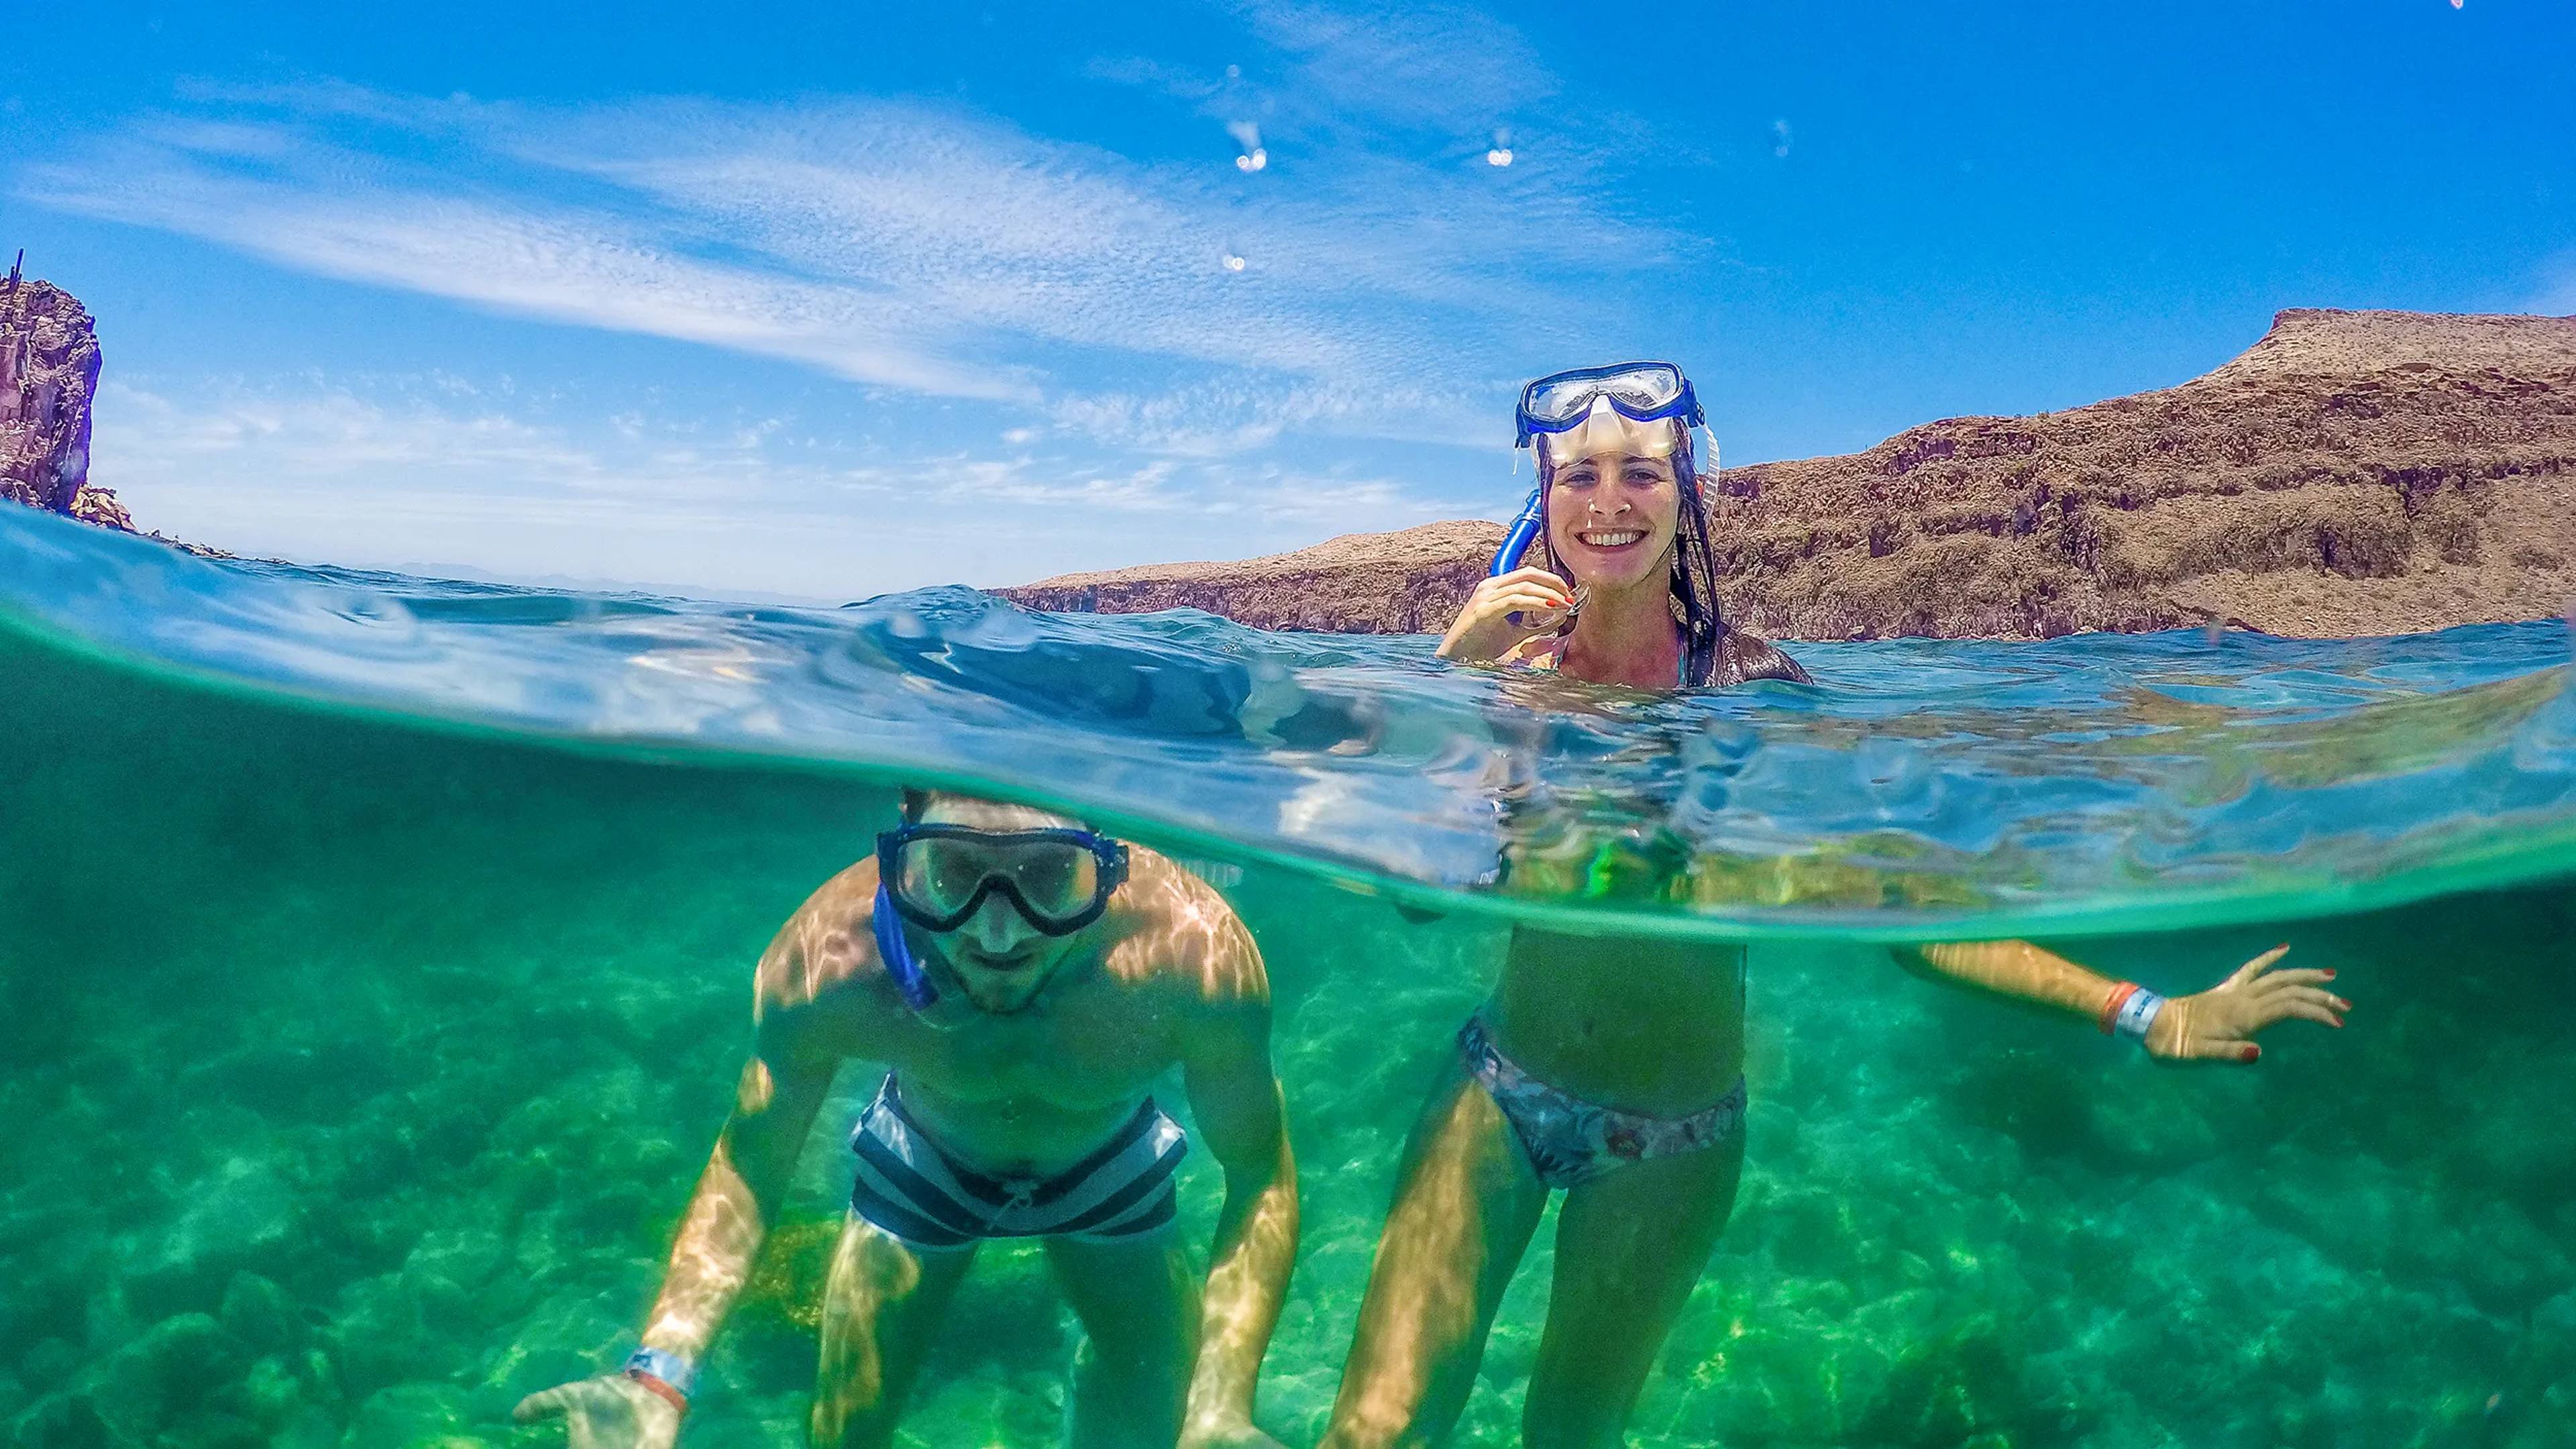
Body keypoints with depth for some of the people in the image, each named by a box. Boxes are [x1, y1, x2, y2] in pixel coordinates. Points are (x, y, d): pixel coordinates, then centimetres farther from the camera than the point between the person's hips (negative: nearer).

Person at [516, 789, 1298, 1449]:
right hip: (923, 1158, 0)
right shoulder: (824, 964, -39)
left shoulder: (1194, 954, -41)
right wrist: (661, 1371, -36)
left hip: (1109, 1166, 0)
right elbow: (750, 1164, -21)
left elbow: (1260, 1179, -28)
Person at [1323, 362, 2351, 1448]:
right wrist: (1448, 675, -26)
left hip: (1670, 1139, -1)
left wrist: (2137, 1012, -18)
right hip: (1498, 1090, 1)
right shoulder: (1508, 661, -7)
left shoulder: (1746, 683, -12)